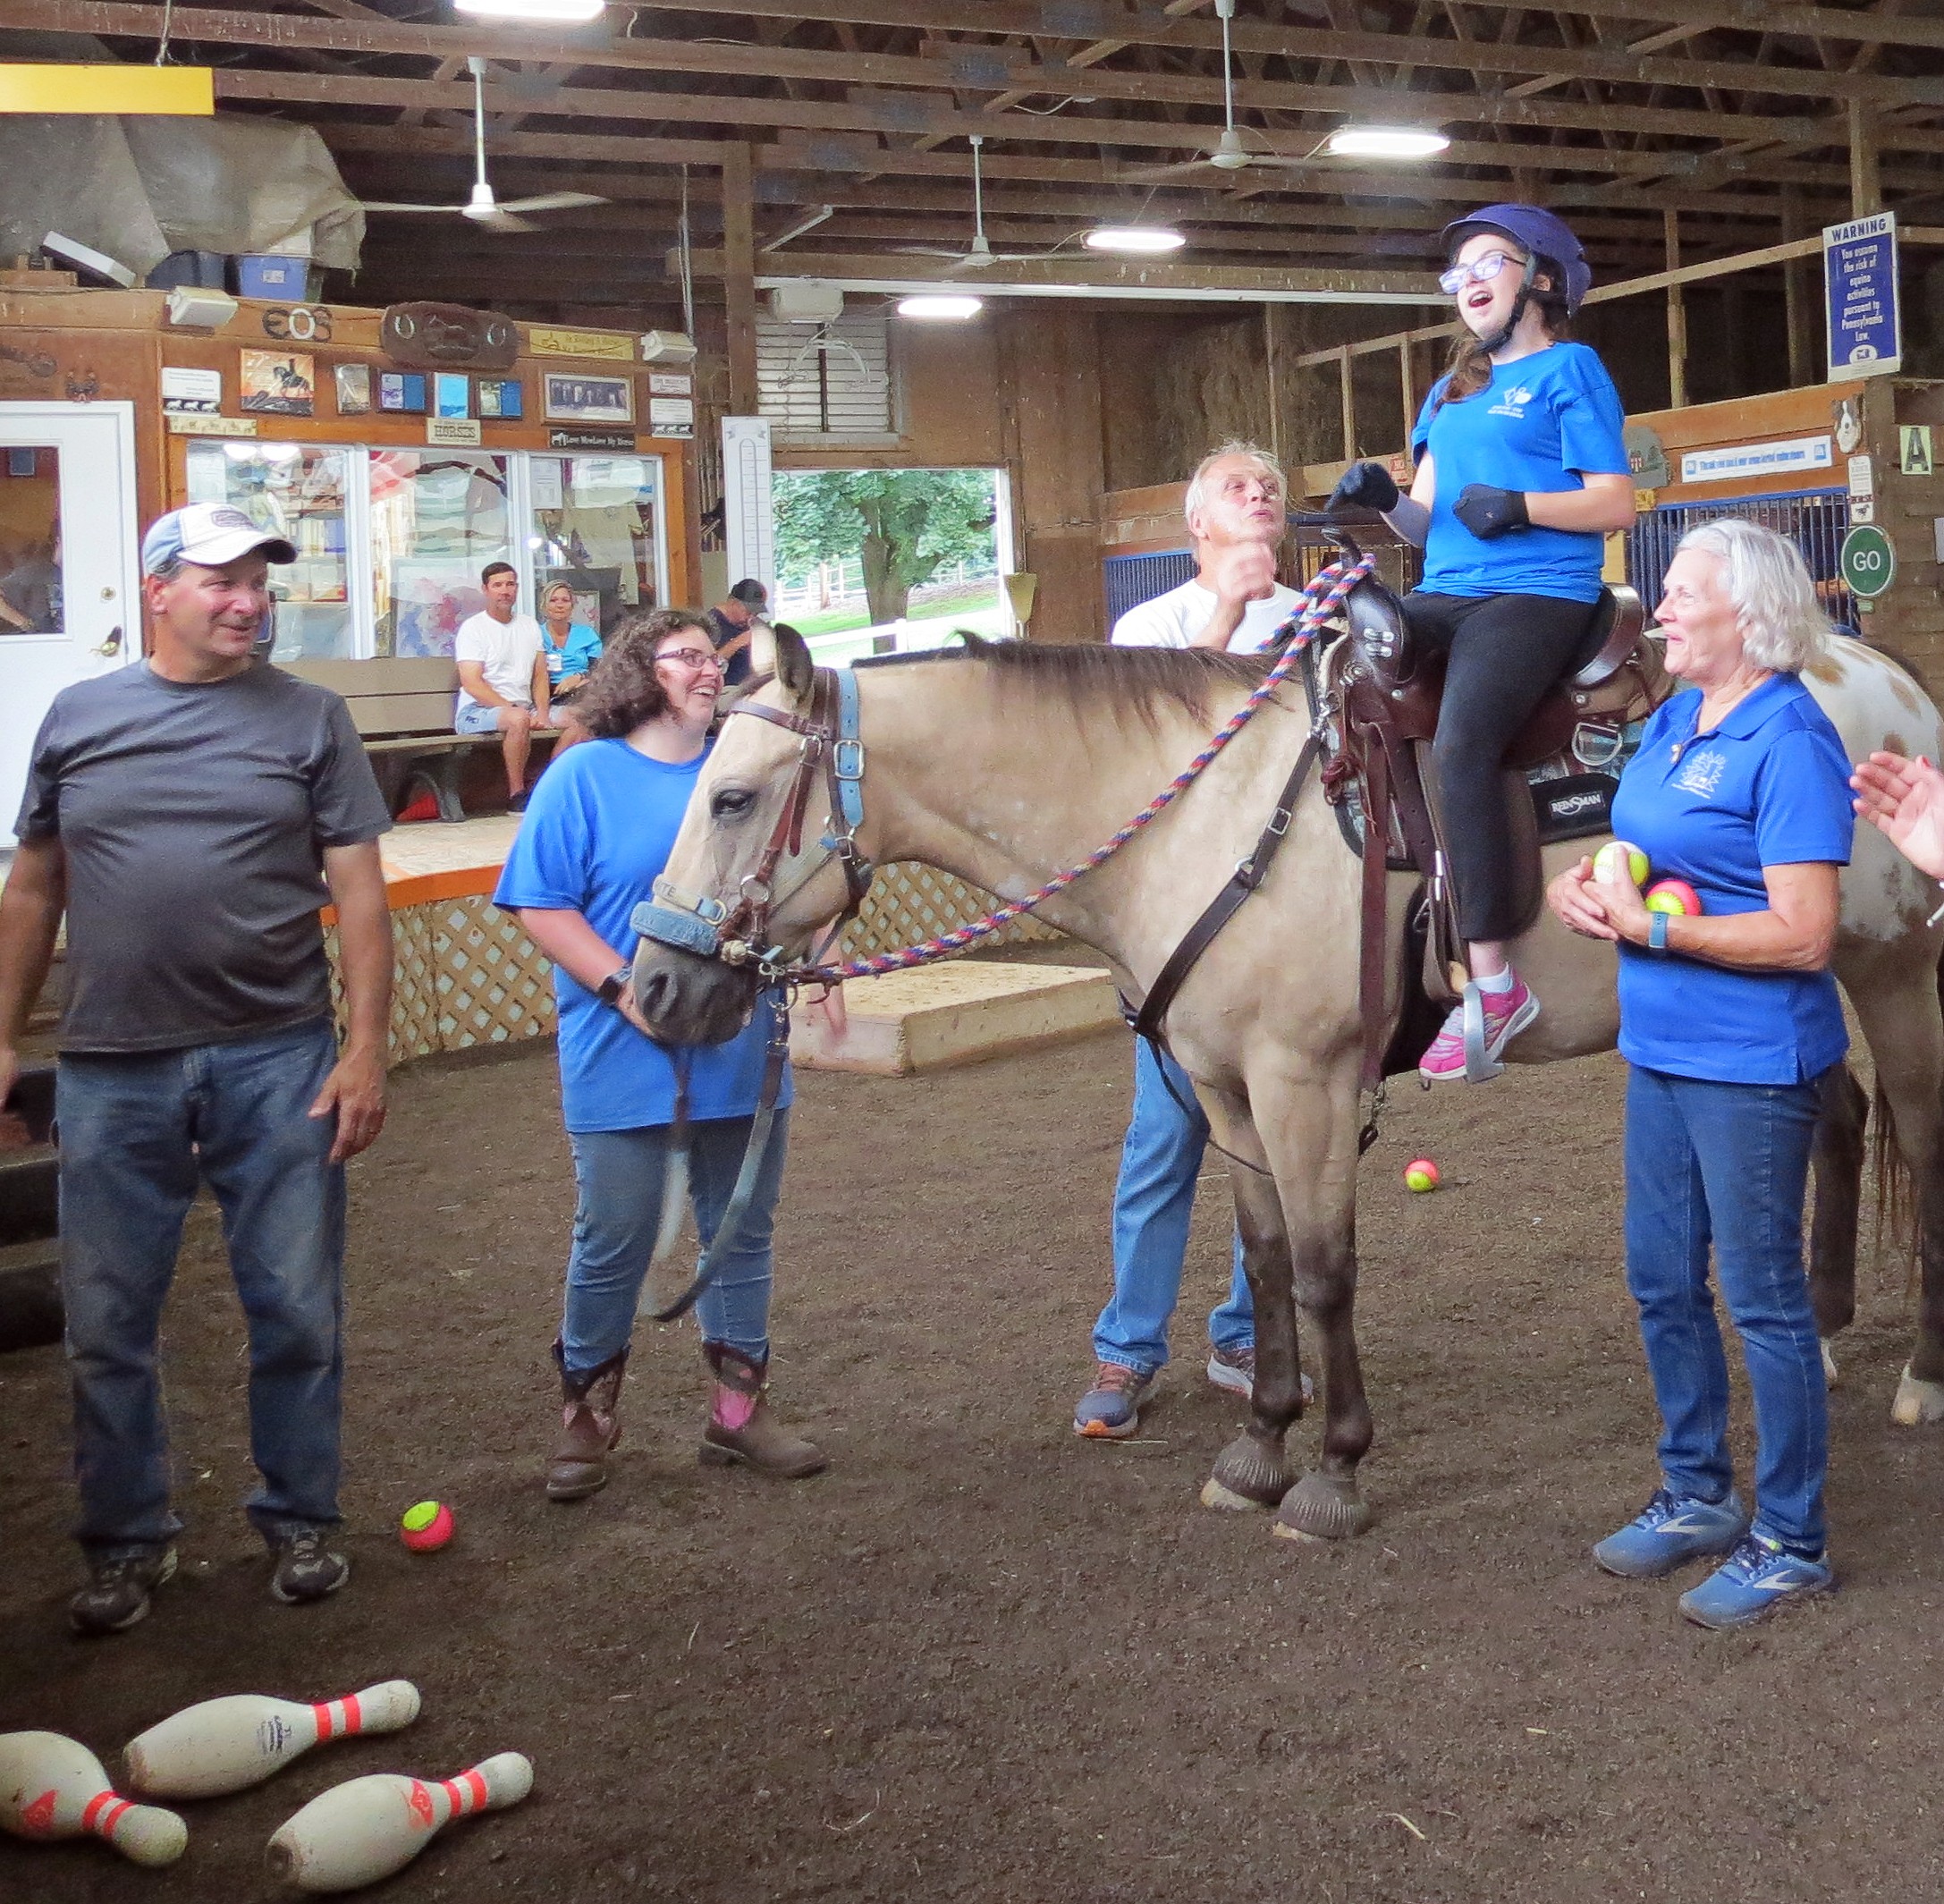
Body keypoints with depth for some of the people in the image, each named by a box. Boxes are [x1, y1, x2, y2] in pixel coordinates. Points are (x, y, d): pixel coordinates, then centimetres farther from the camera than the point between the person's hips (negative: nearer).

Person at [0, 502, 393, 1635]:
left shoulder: (310, 719, 2)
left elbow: (359, 893, -1)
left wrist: (366, 1049, -7)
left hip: (277, 1063, -1)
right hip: (113, 1072, 2)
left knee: (298, 1311, 7)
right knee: (107, 1324, 8)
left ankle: (301, 1522, 24)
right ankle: (130, 1541, 24)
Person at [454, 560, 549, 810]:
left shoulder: (530, 626, 17)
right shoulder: (473, 628, -3)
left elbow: (540, 675, 12)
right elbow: (472, 684, -13)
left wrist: (542, 712, -8)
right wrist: (512, 709, -22)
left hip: (523, 707, 6)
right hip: (477, 710, -6)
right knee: (519, 719, -39)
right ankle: (516, 794, -27)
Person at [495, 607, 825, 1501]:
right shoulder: (585, 776, -5)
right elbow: (540, 906, -10)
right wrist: (625, 989, -20)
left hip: (744, 1053, 5)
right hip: (626, 1064, -4)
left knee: (742, 1233, 13)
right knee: (613, 1244, 5)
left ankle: (739, 1408, 27)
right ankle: (586, 1412, 24)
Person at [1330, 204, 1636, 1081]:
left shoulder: (1569, 368, 5)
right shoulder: (1449, 394, 26)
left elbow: (1617, 504, -3)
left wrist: (1519, 506, -17)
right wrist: (1384, 499, -1)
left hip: (1538, 594, -8)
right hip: (1445, 595, 8)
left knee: (1460, 745, -31)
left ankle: (1494, 983, -30)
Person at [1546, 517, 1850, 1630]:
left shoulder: (1789, 742, -18)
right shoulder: (1674, 719, 8)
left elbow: (1805, 935, -24)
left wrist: (1651, 926, -23)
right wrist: (1588, 887, -2)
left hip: (1751, 1068, -9)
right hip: (1661, 1050, 9)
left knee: (1764, 1299, 3)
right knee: (1663, 1285, 17)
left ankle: (1790, 1543, 18)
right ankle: (1698, 1497, 35)